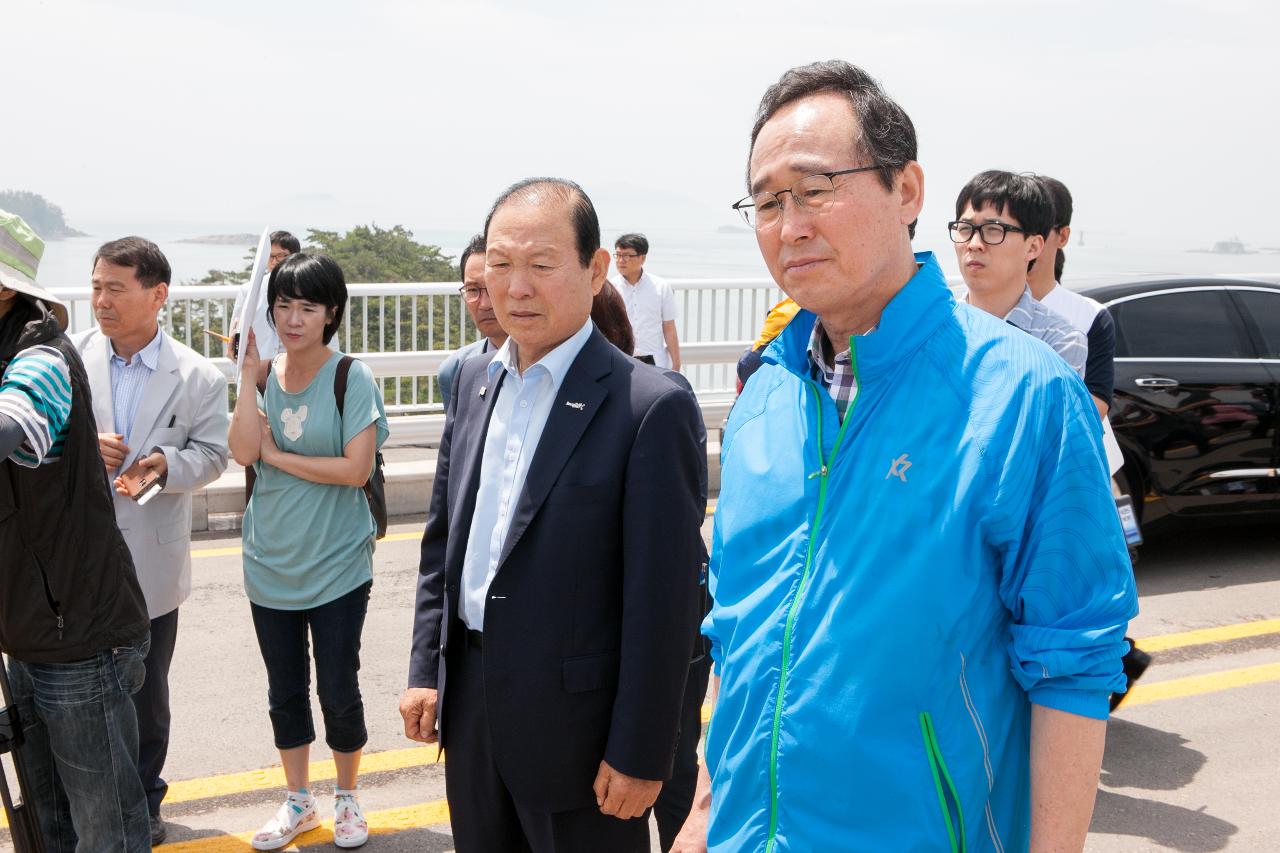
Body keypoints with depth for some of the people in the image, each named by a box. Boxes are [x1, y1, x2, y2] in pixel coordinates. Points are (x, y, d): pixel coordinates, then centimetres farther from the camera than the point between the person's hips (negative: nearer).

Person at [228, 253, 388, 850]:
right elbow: (244, 452, -12)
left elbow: (356, 468, -18)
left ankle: (347, 798, 29)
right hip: (270, 563, 4)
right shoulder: (262, 375, 2)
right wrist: (248, 373, -15)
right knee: (285, 691, 16)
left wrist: (277, 455, -11)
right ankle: (298, 802, 35)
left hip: (336, 565, -4)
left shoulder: (351, 378, -10)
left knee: (338, 691, 6)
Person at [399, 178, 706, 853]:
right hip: (469, 708, 6)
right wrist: (426, 668, 8)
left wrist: (639, 755, -15)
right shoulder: (474, 379, 5)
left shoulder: (652, 407, -17)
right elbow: (441, 537, 12)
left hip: (575, 720, -6)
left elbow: (663, 601, -17)